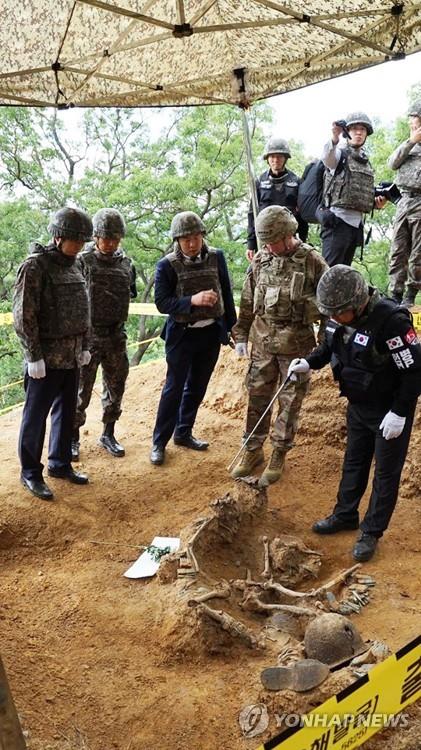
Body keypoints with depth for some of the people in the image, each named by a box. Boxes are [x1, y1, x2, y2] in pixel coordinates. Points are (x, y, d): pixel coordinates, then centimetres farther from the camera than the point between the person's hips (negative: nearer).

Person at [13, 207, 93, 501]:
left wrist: (85, 346, 13)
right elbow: (24, 316, -16)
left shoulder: (74, 265, 9)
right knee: (36, 416, 4)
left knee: (67, 412, 15)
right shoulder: (35, 266, -13)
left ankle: (60, 463, 29)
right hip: (46, 358, -7)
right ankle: (31, 473, 16)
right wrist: (34, 356, -17)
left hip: (72, 356, 7)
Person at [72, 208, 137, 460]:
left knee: (116, 387, 11)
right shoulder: (82, 262, -9)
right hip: (89, 335, -5)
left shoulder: (126, 263, 6)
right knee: (81, 389, 2)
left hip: (117, 335, 5)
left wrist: (118, 319, 8)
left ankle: (108, 434, 26)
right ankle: (74, 438, 16)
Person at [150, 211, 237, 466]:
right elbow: (162, 302, -15)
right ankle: (159, 442, 11)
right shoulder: (167, 265, -11)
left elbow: (227, 293, 6)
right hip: (182, 335, -4)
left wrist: (233, 327, 8)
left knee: (197, 387, 14)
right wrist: (192, 300, -28)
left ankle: (183, 433, 30)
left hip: (211, 333, 4)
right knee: (174, 388, 0)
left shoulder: (216, 257, -2)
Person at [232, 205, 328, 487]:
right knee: (257, 399, 9)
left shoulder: (311, 261, -9)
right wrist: (241, 335, 11)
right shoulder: (260, 261, 2)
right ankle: (253, 451, 24)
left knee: (290, 403, 6)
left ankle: (279, 456, 21)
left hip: (296, 344, -3)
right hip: (263, 342, 3)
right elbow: (247, 302, 11)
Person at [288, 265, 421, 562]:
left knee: (386, 472, 7)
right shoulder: (342, 315, -9)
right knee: (353, 462, 20)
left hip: (390, 410, -7)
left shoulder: (392, 320, -32)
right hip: (358, 404, 7)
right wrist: (309, 363, -6)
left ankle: (371, 532, 21)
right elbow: (330, 346, 12)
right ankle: (345, 515, 38)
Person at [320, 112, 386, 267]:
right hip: (338, 220, -8)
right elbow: (327, 157, -26)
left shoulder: (365, 161, 21)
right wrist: (334, 138, -47)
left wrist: (375, 203, 8)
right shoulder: (340, 153, -1)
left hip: (356, 222, 8)